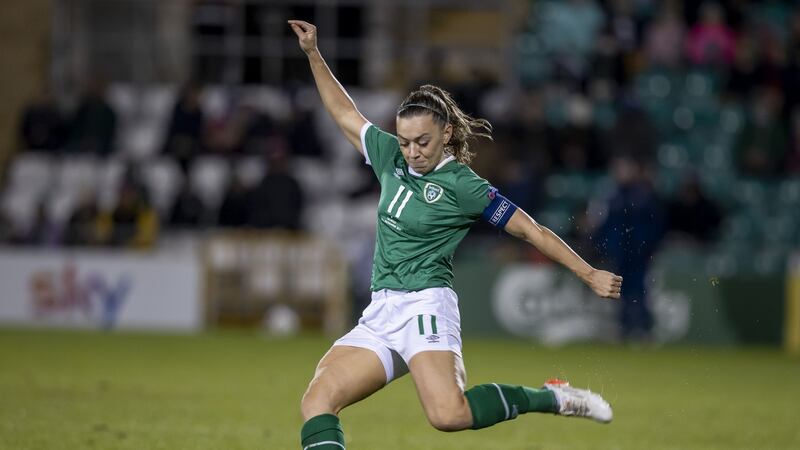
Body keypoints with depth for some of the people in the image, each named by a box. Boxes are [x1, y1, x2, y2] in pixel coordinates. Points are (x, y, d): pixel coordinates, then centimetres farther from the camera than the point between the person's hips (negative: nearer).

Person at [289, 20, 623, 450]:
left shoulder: (462, 185, -7)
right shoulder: (391, 157, 11)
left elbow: (533, 232, -4)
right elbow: (345, 114, 26)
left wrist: (589, 274, -6)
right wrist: (313, 54, 24)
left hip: (426, 306, -7)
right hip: (379, 314, 7)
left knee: (449, 414, -31)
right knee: (316, 400, -14)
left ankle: (552, 398, -11)